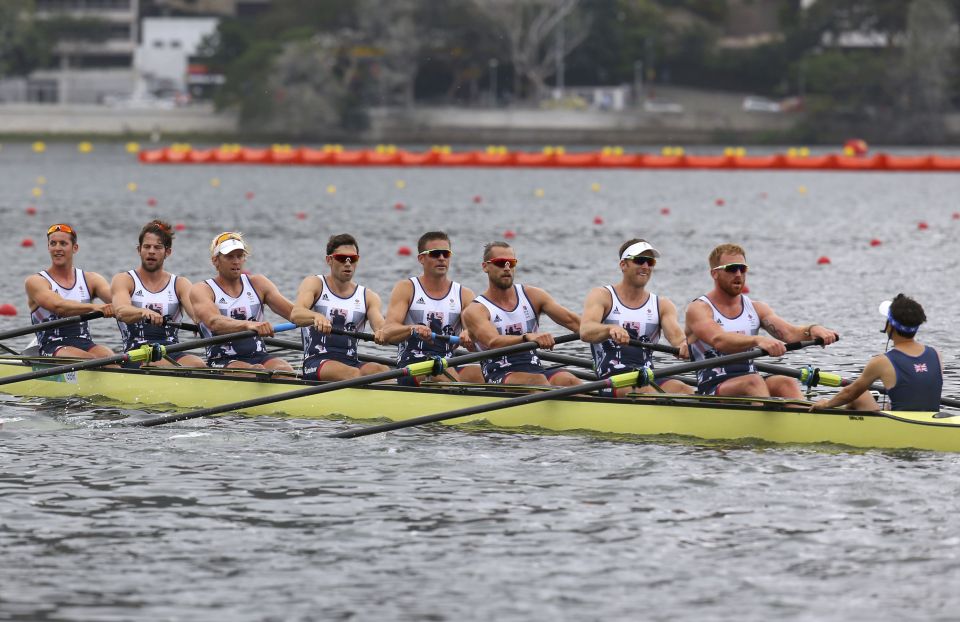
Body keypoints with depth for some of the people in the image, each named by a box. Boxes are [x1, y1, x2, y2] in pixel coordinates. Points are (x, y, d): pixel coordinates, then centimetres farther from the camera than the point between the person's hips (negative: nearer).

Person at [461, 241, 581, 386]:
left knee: (568, 380, -28)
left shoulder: (532, 296, 15)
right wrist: (528, 337, -38)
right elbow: (493, 342, -20)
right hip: (498, 377, -4)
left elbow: (571, 320, 6)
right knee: (537, 380, -35)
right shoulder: (475, 310, 0)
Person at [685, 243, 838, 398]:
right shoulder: (698, 309, -1)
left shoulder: (756, 308, 16)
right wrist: (758, 340, -39)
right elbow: (718, 340, -22)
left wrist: (812, 330, -24)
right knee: (753, 381, -33)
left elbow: (789, 332, 0)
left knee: (787, 383, -25)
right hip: (712, 389, -5)